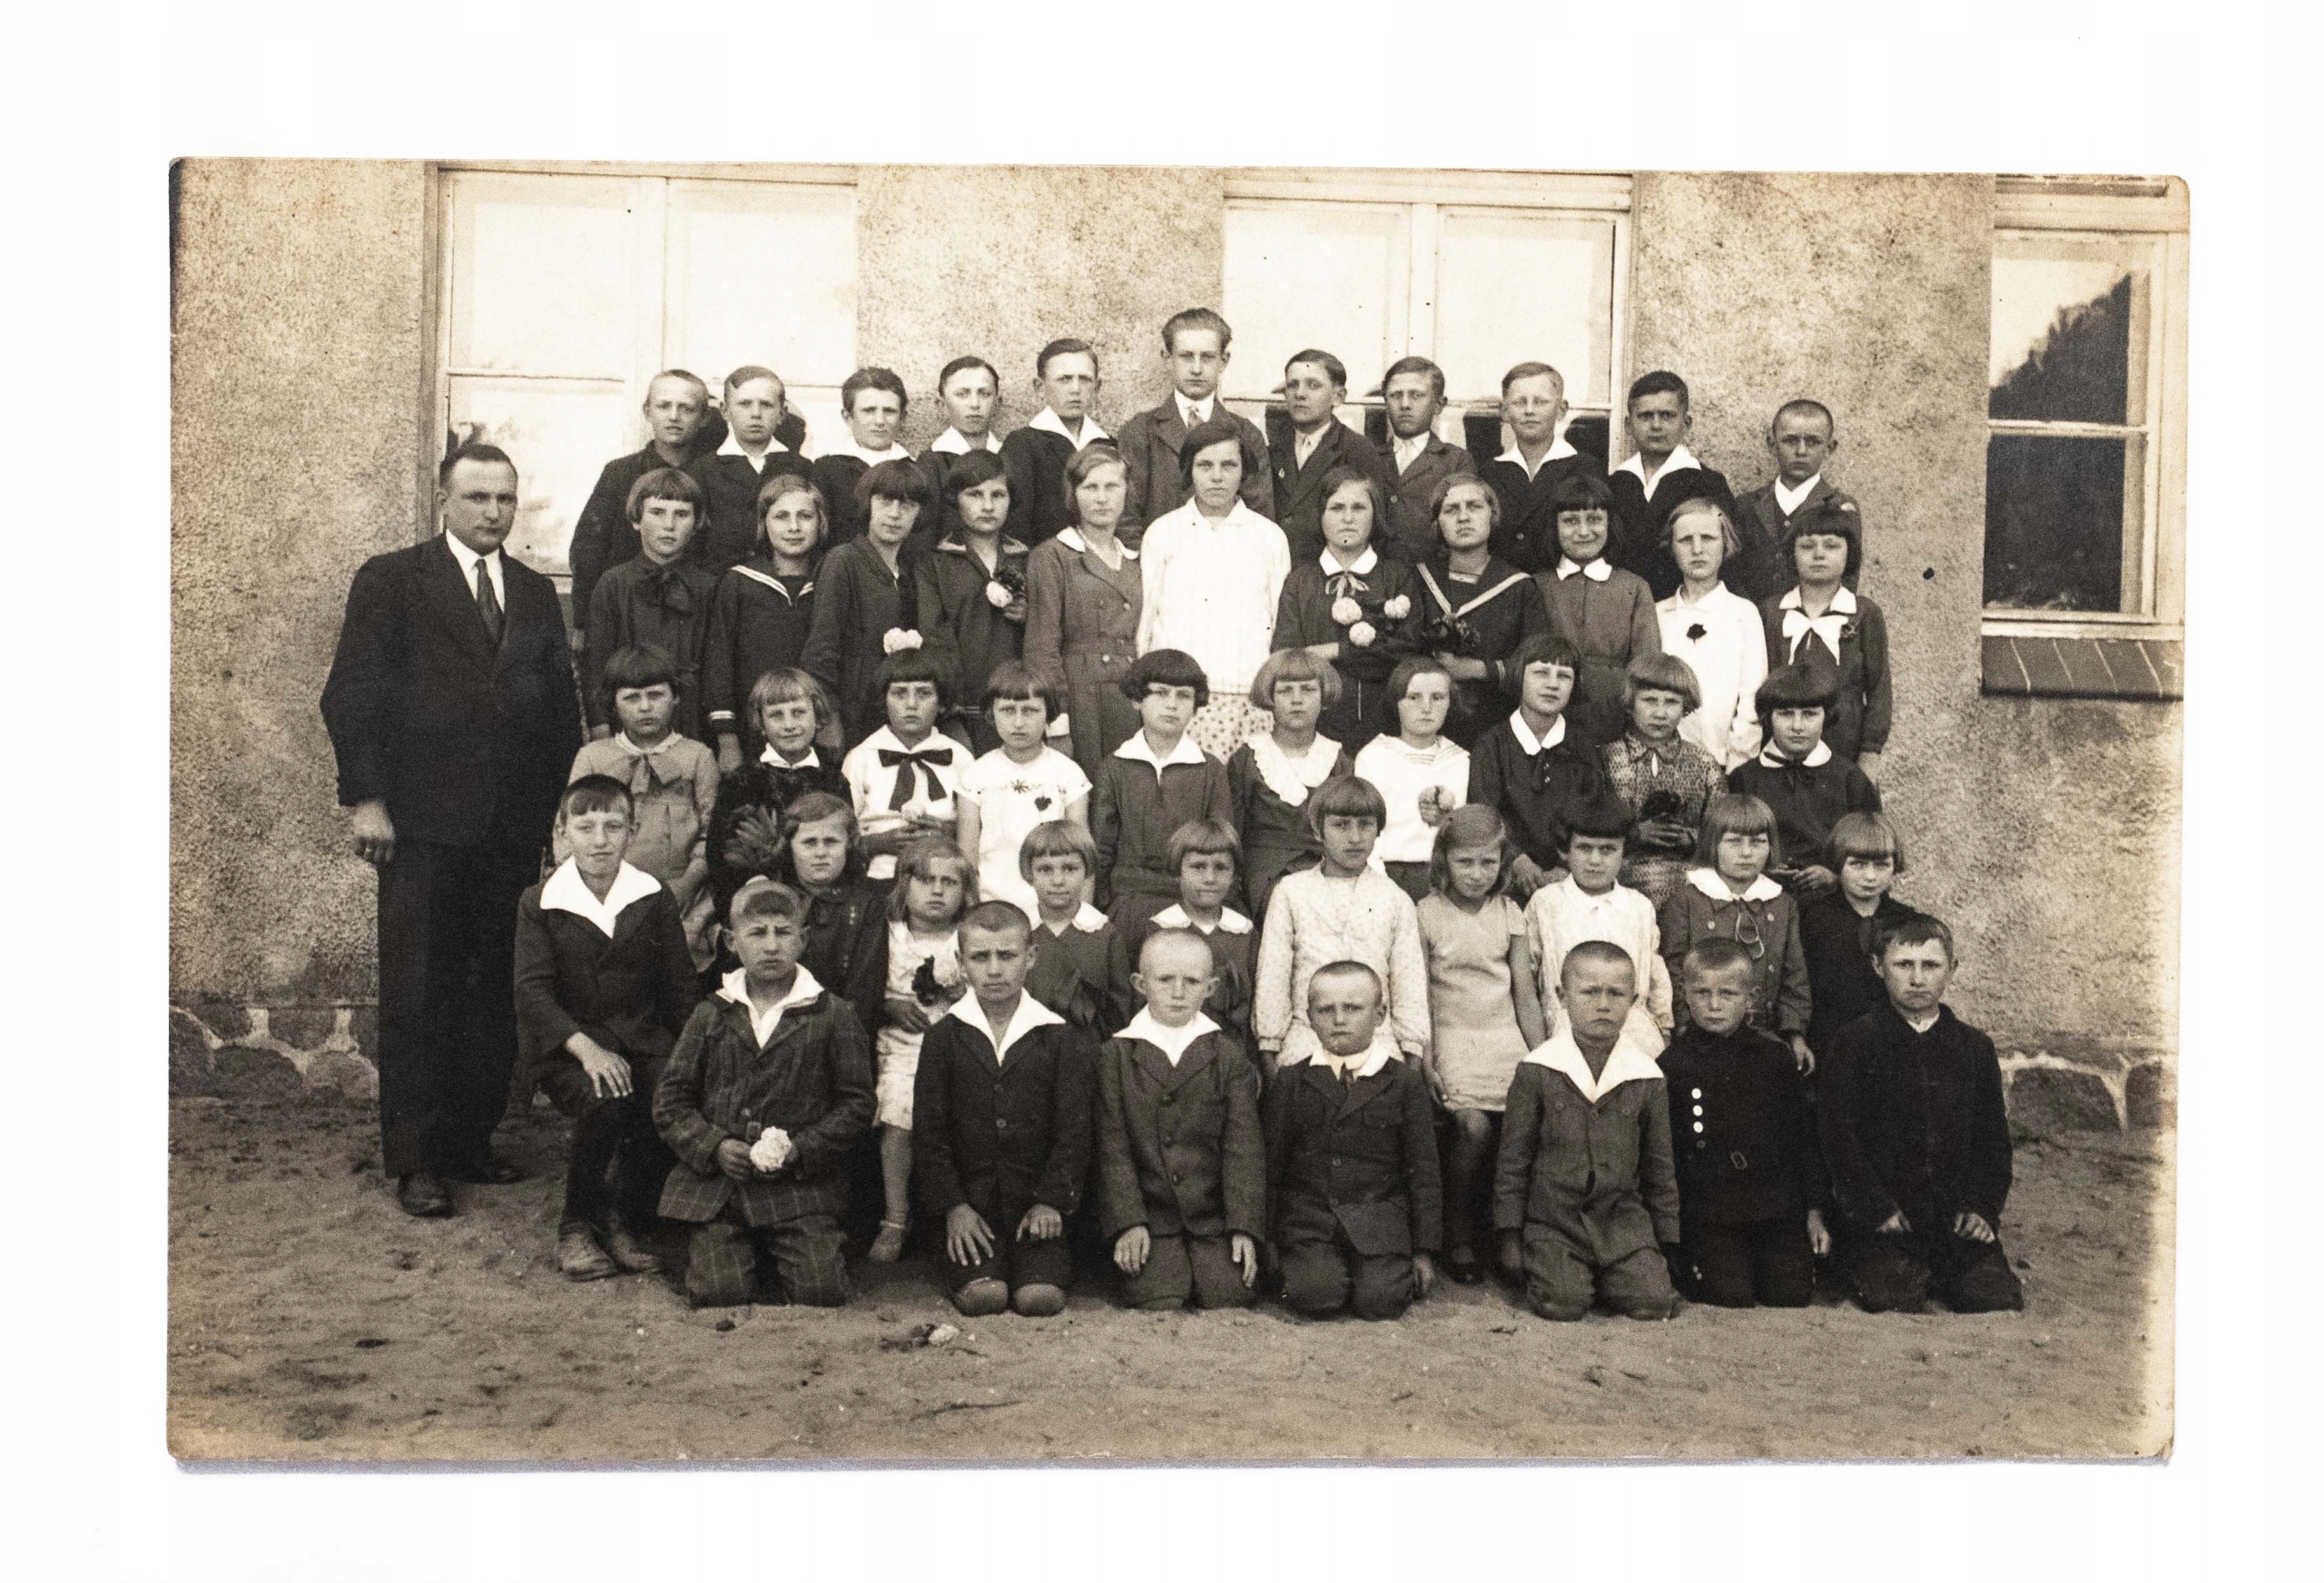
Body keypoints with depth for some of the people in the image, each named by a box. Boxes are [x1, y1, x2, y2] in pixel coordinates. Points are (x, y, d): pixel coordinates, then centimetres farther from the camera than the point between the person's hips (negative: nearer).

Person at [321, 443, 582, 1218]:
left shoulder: (536, 592, 15)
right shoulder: (391, 580, 2)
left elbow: (562, 707, 16)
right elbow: (351, 696, -3)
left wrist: (564, 804, 8)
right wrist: (367, 799, -10)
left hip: (514, 826, 4)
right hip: (425, 823, -4)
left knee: (493, 994, 7)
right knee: (417, 996, 0)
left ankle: (471, 1139, 18)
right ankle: (414, 1159, 7)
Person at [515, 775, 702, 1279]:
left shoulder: (654, 898, 6)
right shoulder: (539, 902, 0)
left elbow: (680, 985, 6)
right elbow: (532, 990, -9)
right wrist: (585, 1047, -25)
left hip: (640, 1036, 2)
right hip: (564, 1043, -2)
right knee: (605, 1102, -33)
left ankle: (630, 1223, -4)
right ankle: (576, 1224, -8)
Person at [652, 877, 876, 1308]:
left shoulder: (834, 1015, 5)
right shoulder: (710, 1015, 12)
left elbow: (856, 1103, 3)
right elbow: (669, 1102, 10)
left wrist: (799, 1150, -11)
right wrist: (715, 1147, -8)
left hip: (800, 1185, -1)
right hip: (716, 1181, 1)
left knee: (821, 1291, -16)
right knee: (718, 1293, -17)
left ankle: (785, 1256, 17)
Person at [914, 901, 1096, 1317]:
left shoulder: (1062, 1037, 1)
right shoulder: (944, 1036, 3)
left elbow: (1073, 1130, 1)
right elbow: (929, 1131, 2)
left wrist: (1050, 1201, -8)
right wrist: (953, 1205, -6)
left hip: (1038, 1205, 0)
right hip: (970, 1201, 0)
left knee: (1040, 1297, -19)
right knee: (981, 1296, -21)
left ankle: (1045, 1261, 15)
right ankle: (965, 1264, 13)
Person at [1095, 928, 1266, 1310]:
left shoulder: (1229, 1055, 6)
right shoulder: (1116, 1055, 4)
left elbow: (1244, 1146, 1)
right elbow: (1113, 1146, -1)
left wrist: (1244, 1227, -8)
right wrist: (1127, 1222, -10)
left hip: (1214, 1217, 1)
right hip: (1149, 1218, -1)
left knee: (1232, 1295, -17)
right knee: (1156, 1300, -20)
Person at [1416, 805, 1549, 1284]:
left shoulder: (1509, 913, 10)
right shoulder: (1427, 912, 0)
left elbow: (1525, 993, 12)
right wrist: (1425, 1059, -6)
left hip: (1506, 1039, 3)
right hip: (1454, 1040, -3)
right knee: (1474, 1127, -24)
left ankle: (1498, 1234, 4)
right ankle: (1457, 1240, -8)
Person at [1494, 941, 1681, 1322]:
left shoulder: (1646, 1077, 3)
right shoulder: (1536, 1071, -3)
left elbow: (1659, 1165, 12)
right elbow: (1513, 1158, 1)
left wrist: (1667, 1242, 11)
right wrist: (1510, 1236, -1)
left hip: (1622, 1218, 2)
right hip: (1553, 1218, -2)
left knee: (1653, 1302, -15)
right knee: (1561, 1305, -20)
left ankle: (1602, 1276, 15)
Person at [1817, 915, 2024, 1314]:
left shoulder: (1975, 1047, 14)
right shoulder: (1852, 1042, 1)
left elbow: (1994, 1138, 15)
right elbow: (1837, 1136, -5)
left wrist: (1982, 1208, 0)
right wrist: (1879, 1209, -12)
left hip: (1959, 1218, 4)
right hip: (1882, 1221, -3)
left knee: (1999, 1298, -17)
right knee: (1894, 1300, -26)